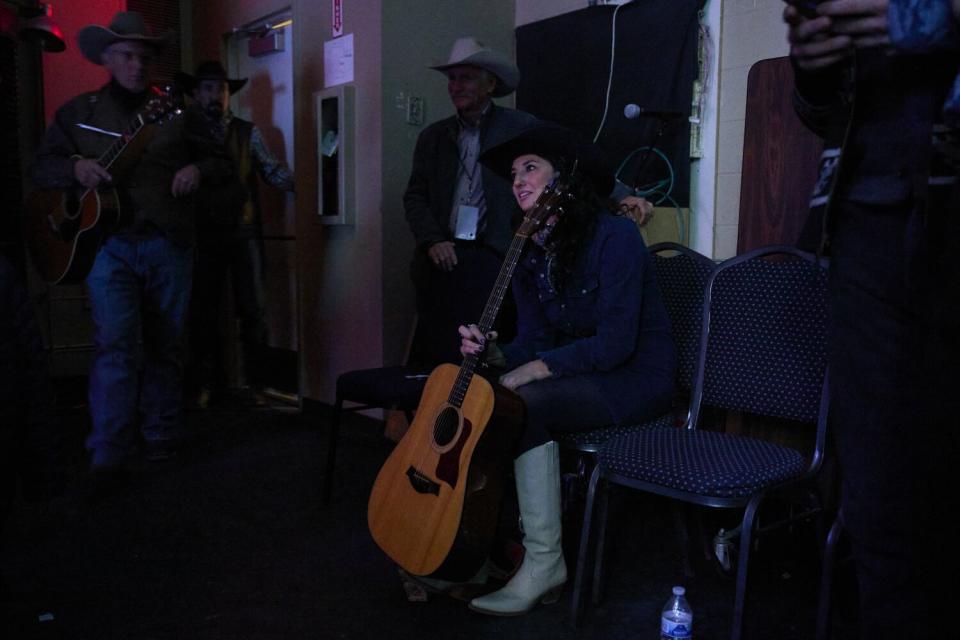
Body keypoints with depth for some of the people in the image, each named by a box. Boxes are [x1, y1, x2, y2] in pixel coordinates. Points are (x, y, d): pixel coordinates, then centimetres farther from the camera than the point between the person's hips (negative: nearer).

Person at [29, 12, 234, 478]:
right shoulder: (78, 112, 10)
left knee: (165, 345, 9)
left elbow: (221, 163, 14)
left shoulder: (174, 112, 10)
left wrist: (198, 169, -9)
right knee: (115, 343, -13)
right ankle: (107, 453, -9)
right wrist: (75, 166, -12)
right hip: (110, 245, -1)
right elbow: (41, 167, 10)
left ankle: (160, 433, 24)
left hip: (169, 246, 2)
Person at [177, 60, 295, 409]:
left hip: (243, 233, 0)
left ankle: (256, 381, 8)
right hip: (204, 236, 1)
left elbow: (274, 172, 4)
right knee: (202, 312, 6)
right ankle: (206, 383, 18)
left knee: (253, 310, -3)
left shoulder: (248, 132, 9)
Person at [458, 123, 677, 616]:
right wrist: (494, 353, -17)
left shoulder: (614, 234, -17)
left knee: (526, 405, -29)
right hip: (580, 374, 7)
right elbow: (533, 342, 4)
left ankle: (544, 564, -18)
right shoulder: (530, 253, 6)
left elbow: (616, 343, -23)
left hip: (638, 377, -7)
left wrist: (534, 370, -24)